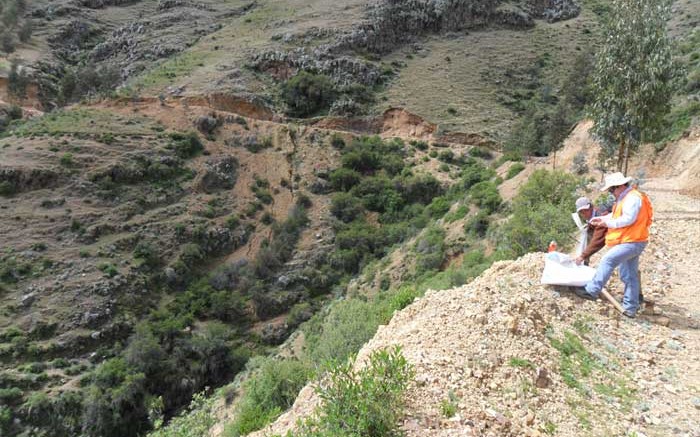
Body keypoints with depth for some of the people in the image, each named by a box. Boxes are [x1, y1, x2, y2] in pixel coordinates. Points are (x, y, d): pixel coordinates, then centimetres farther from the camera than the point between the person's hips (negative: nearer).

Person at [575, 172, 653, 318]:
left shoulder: (633, 197, -16)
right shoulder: (624, 198, 17)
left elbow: (628, 219, -24)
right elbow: (616, 214, 21)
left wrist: (608, 223, -16)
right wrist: (602, 219, 6)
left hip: (632, 242, -11)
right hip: (629, 242, 11)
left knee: (607, 261, -17)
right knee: (629, 275, 12)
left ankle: (591, 291, -15)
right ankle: (631, 308, 18)